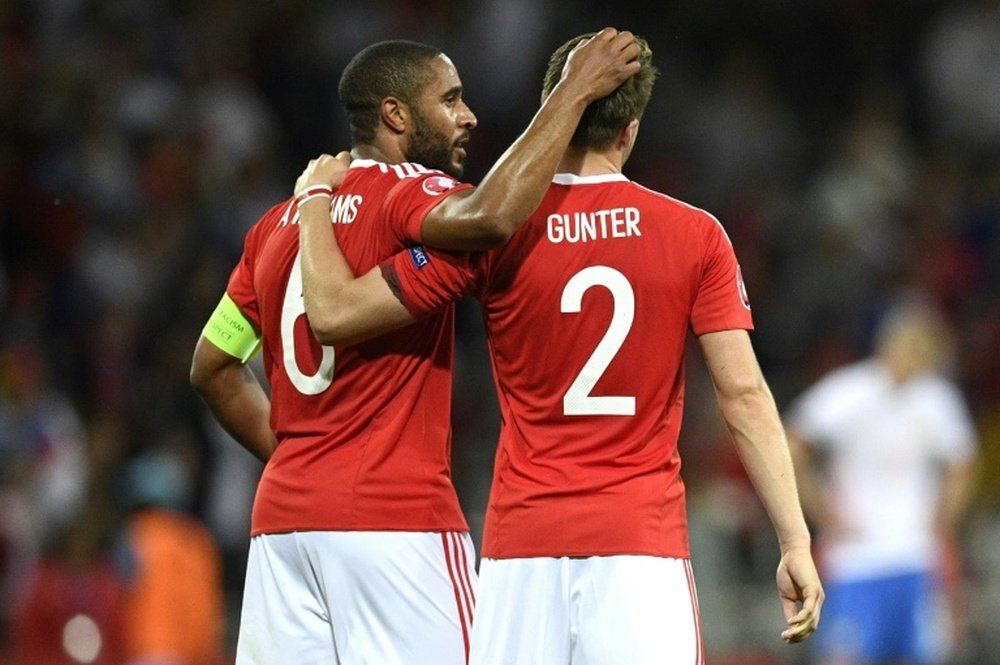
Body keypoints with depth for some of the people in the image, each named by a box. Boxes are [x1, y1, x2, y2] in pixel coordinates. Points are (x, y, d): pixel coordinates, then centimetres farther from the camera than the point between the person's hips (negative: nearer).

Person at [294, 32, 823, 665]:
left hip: (521, 543, 0)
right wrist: (797, 543, -1)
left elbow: (336, 312, 0)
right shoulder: (697, 235, 1)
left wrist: (316, 198, 18)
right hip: (645, 542, 0)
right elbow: (744, 393, -3)